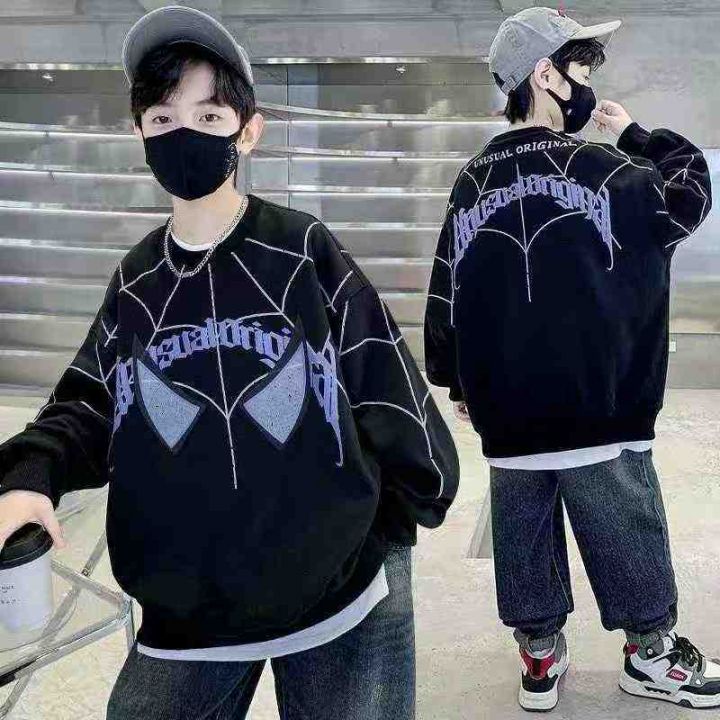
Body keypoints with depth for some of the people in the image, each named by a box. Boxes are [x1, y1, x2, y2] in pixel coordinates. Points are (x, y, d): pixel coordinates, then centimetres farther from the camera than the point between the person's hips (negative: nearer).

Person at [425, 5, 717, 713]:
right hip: (599, 409, -4)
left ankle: (539, 658, 25)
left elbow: (446, 294, 8)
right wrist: (636, 134, 15)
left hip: (507, 414, 5)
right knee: (630, 542, 12)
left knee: (526, 544, 14)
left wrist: (457, 383, 17)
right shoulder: (598, 169, -11)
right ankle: (651, 653, 26)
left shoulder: (471, 183, 5)